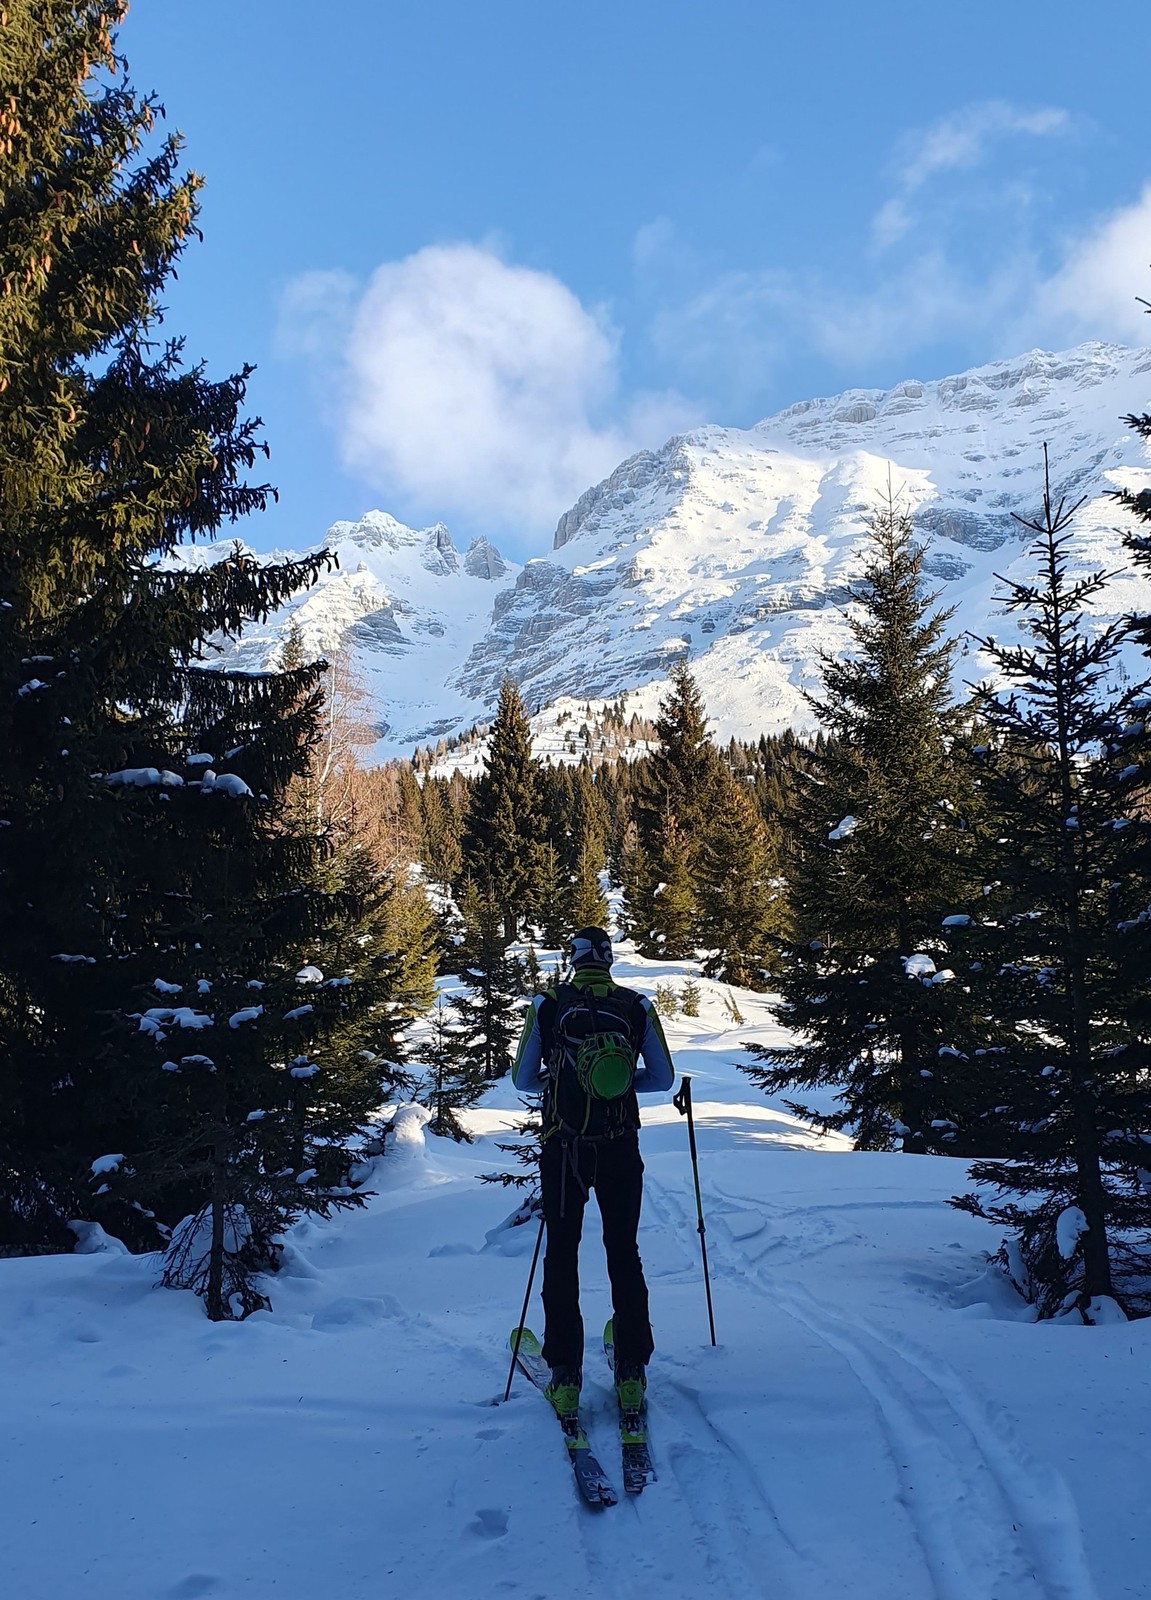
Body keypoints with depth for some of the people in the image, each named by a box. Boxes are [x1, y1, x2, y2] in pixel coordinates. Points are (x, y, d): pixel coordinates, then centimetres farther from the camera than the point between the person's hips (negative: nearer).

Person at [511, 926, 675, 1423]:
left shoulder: (547, 1006, -4)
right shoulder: (638, 1007, -2)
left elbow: (522, 1080, 1)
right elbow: (663, 1079, 5)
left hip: (562, 1151, -1)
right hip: (621, 1152, 1)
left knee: (561, 1254, 12)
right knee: (624, 1253, 15)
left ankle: (565, 1377, 12)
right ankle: (631, 1374, 17)